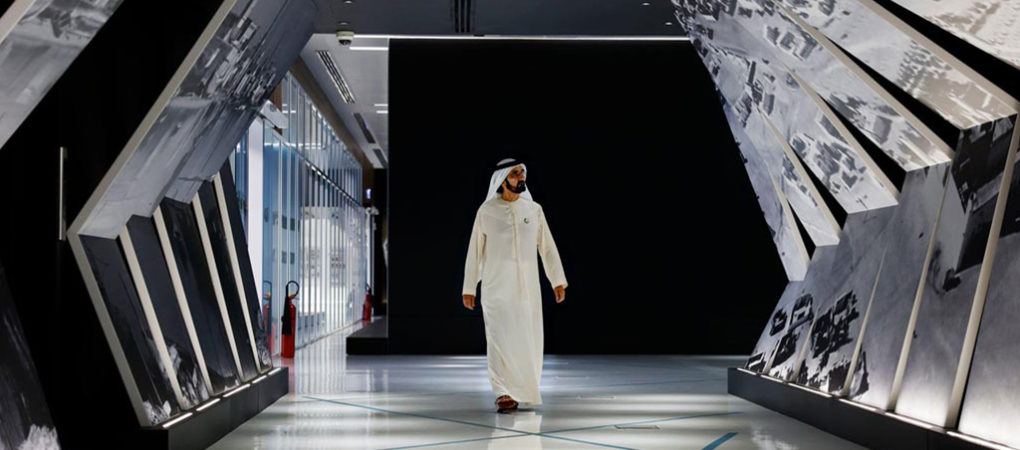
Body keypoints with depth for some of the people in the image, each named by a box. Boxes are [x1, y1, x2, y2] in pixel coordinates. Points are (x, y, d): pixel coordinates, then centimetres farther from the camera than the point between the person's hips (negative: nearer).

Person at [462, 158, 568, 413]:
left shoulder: (534, 210, 9)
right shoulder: (487, 211, 2)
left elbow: (547, 247, 9)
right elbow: (475, 251, 5)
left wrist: (558, 281, 2)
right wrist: (469, 288, 4)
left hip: (528, 286, 3)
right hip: (496, 286, -2)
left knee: (528, 340, 4)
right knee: (500, 339, -10)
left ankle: (524, 391, 18)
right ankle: (503, 394, -10)